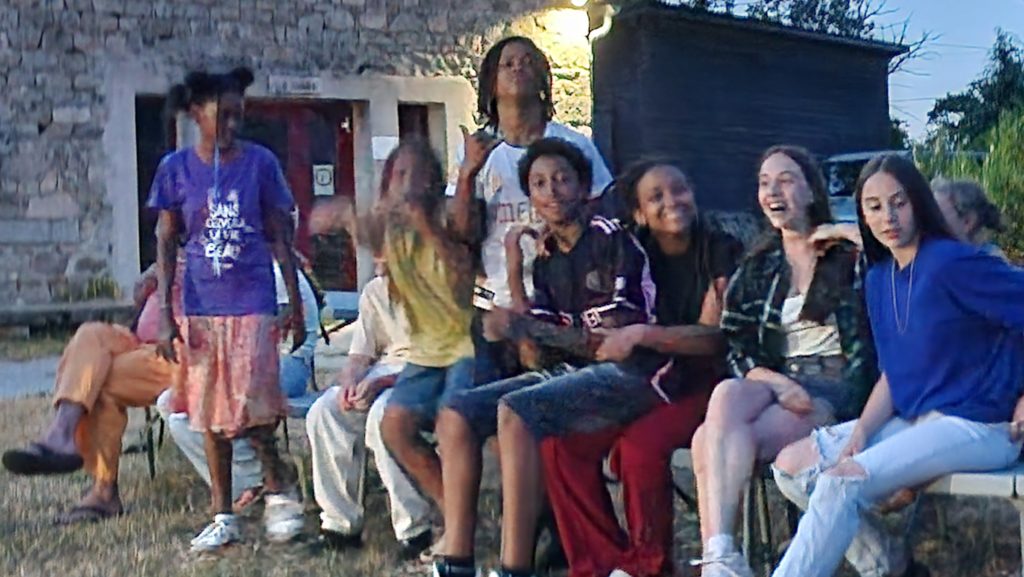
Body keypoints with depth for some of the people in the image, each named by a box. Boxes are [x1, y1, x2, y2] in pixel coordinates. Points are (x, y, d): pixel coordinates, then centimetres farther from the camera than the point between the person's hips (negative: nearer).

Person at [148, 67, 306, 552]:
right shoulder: (176, 169, 2)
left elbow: (279, 238, 4)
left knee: (252, 411, -10)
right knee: (211, 417, 7)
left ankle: (279, 490, 14)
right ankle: (223, 517, 17)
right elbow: (165, 244, 4)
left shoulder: (260, 163, 0)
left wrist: (296, 306, 4)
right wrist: (164, 313, -3)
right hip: (201, 307, 2)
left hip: (252, 303, -2)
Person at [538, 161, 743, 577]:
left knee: (639, 445, -32)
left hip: (703, 386, -5)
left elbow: (714, 335, -14)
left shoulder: (721, 253, -6)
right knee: (562, 443, -17)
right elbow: (620, 331, 16)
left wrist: (642, 336, -24)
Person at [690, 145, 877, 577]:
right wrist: (777, 382, -9)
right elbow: (737, 347, 8)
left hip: (836, 390, -4)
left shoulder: (850, 258, 6)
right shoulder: (757, 269, 19)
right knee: (727, 394, -33)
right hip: (774, 383, 4)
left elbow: (866, 348, 0)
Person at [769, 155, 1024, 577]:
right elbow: (893, 373, 10)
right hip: (912, 419, 8)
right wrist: (861, 432, -6)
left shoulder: (954, 264, -14)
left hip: (977, 427, -8)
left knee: (841, 483, -26)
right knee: (791, 464, 0)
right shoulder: (879, 278, 9)